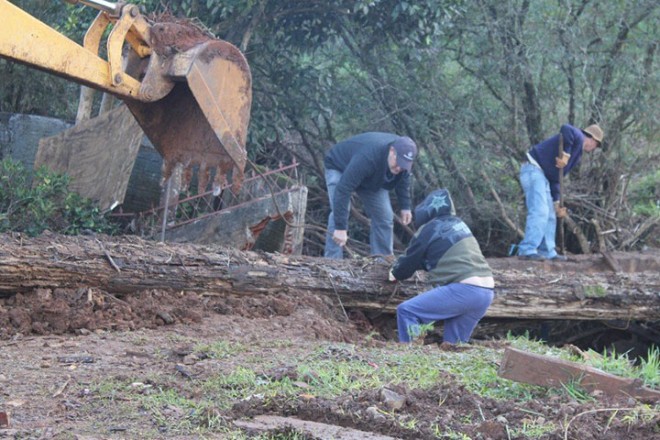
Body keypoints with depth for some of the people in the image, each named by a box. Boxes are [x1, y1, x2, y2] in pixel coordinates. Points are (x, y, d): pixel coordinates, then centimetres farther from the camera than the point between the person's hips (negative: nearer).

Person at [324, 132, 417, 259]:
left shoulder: (403, 156, -24)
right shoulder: (367, 157, -45)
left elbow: (403, 179, 0)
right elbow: (343, 190, -46)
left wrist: (405, 206, -4)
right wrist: (340, 227, -46)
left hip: (372, 178, 6)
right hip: (339, 169, -6)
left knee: (384, 216, -2)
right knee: (339, 212, -25)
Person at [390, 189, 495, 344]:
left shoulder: (429, 230, -1)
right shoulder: (457, 224, 21)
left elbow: (410, 260, 11)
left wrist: (396, 273, 32)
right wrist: (402, 269, 41)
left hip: (464, 290, -8)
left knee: (406, 311, -5)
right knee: (453, 345, 16)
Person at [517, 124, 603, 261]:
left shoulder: (576, 153, 25)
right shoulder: (577, 137, -1)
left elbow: (555, 180, 23)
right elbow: (566, 129, -28)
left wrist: (556, 203, 18)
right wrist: (566, 155, -22)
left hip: (542, 175, 10)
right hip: (534, 170, -10)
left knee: (549, 216, 13)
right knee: (539, 212, -17)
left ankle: (547, 252, 17)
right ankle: (527, 250, -20)